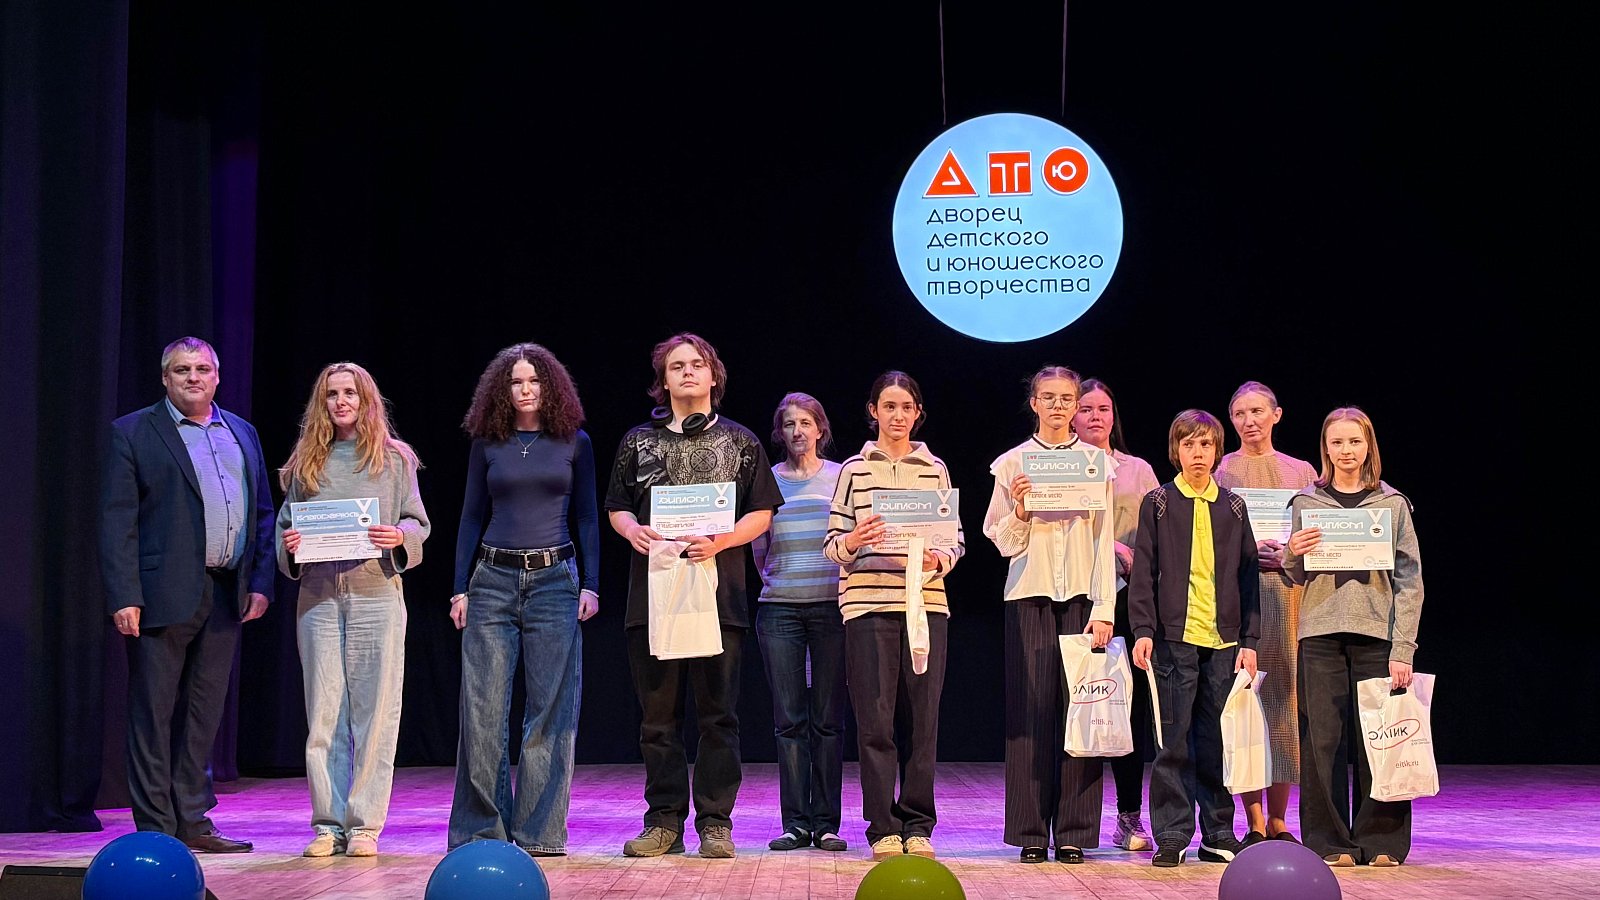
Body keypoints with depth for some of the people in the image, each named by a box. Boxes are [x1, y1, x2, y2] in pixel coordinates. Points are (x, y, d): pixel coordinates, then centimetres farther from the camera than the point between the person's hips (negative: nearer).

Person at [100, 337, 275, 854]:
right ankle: (155, 829, 5)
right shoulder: (133, 434, 0)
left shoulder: (242, 434, 16)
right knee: (153, 713, 0)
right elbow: (117, 521, -6)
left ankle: (192, 822, 19)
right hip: (164, 594, -5)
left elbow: (263, 513, 16)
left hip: (226, 594, 5)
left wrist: (261, 583, 5)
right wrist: (123, 597, -14)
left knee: (204, 713, 11)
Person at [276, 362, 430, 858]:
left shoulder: (394, 458, 8)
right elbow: (285, 520, 16)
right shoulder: (305, 462, 13)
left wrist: (399, 537, -13)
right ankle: (328, 823, 7)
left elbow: (419, 522, 8)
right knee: (323, 712, 1)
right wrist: (288, 543, -5)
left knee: (374, 711, -3)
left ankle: (364, 825, 3)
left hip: (376, 594, -2)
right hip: (318, 598, 2)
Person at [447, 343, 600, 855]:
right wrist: (461, 588, 4)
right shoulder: (487, 445, 9)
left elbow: (587, 517, 8)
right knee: (483, 710, -2)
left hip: (554, 581, -1)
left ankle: (540, 831, 4)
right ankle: (481, 828, 6)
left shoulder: (574, 443, 7)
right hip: (492, 581, 1)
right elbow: (472, 518, 11)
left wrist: (590, 583, -1)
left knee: (550, 709, -1)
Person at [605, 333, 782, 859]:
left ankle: (715, 823, 3)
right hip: (653, 592, 2)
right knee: (658, 713, 3)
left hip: (718, 593, -2)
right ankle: (664, 821, 9)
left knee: (717, 712, -1)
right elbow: (617, 507, 16)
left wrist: (720, 542, -12)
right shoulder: (639, 441, 14)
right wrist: (633, 531, -7)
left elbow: (760, 515, 6)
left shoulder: (740, 441, 10)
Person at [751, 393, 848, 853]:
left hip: (832, 607, -1)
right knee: (789, 720, -2)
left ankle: (827, 823, 3)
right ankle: (795, 821, 1)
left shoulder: (842, 477, 7)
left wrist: (848, 590, 5)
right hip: (779, 608, 1)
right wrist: (777, 580, 9)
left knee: (828, 719, 0)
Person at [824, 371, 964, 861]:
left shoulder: (935, 469, 14)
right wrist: (852, 541, -15)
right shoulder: (854, 469, 9)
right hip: (868, 602, -1)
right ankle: (884, 828, 2)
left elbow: (956, 538, 12)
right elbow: (832, 543, 7)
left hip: (926, 601, 1)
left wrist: (939, 559, -9)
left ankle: (917, 825, 8)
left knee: (922, 717, 0)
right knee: (876, 717, -4)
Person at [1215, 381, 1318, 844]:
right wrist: (1248, 548, -14)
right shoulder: (1221, 471, 7)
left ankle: (1277, 820, 6)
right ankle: (1254, 820, -3)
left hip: (1287, 591, 2)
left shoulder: (1301, 471, 14)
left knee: (1284, 696, 0)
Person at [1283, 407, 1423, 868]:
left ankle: (1381, 840, 8)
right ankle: (1330, 841, 6)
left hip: (1376, 632, -1)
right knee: (1322, 737, -2)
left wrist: (1402, 649, -5)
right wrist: (1293, 554, -10)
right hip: (1321, 632, 1)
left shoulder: (1392, 504, 6)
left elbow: (1410, 581, 3)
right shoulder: (1305, 502, 9)